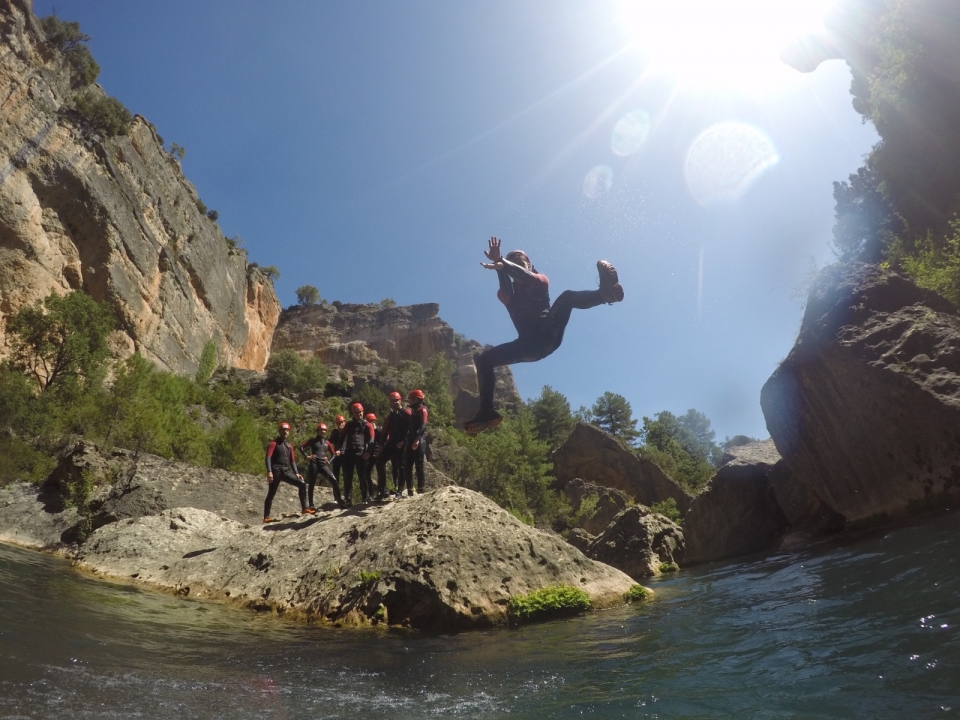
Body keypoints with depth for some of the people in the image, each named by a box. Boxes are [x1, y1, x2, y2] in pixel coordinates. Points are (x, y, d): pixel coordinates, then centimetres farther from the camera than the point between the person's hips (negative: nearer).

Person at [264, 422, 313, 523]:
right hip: (276, 471, -6)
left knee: (302, 484, -4)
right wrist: (269, 471, -24)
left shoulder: (289, 446, 18)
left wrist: (296, 473, 9)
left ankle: (304, 508, 0)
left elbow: (292, 460, 20)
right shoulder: (274, 444, -1)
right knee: (271, 494, -3)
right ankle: (266, 517, 3)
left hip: (286, 471, 6)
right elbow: (268, 458, -12)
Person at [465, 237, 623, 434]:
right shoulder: (506, 292, 18)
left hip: (548, 335, -3)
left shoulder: (541, 280, 14)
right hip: (528, 344, 3)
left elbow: (528, 277, -11)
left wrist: (501, 261, -13)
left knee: (567, 296, -26)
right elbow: (507, 294, -9)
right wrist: (500, 267, -22)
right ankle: (487, 412, -17)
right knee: (483, 359, -10)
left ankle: (605, 293, -56)